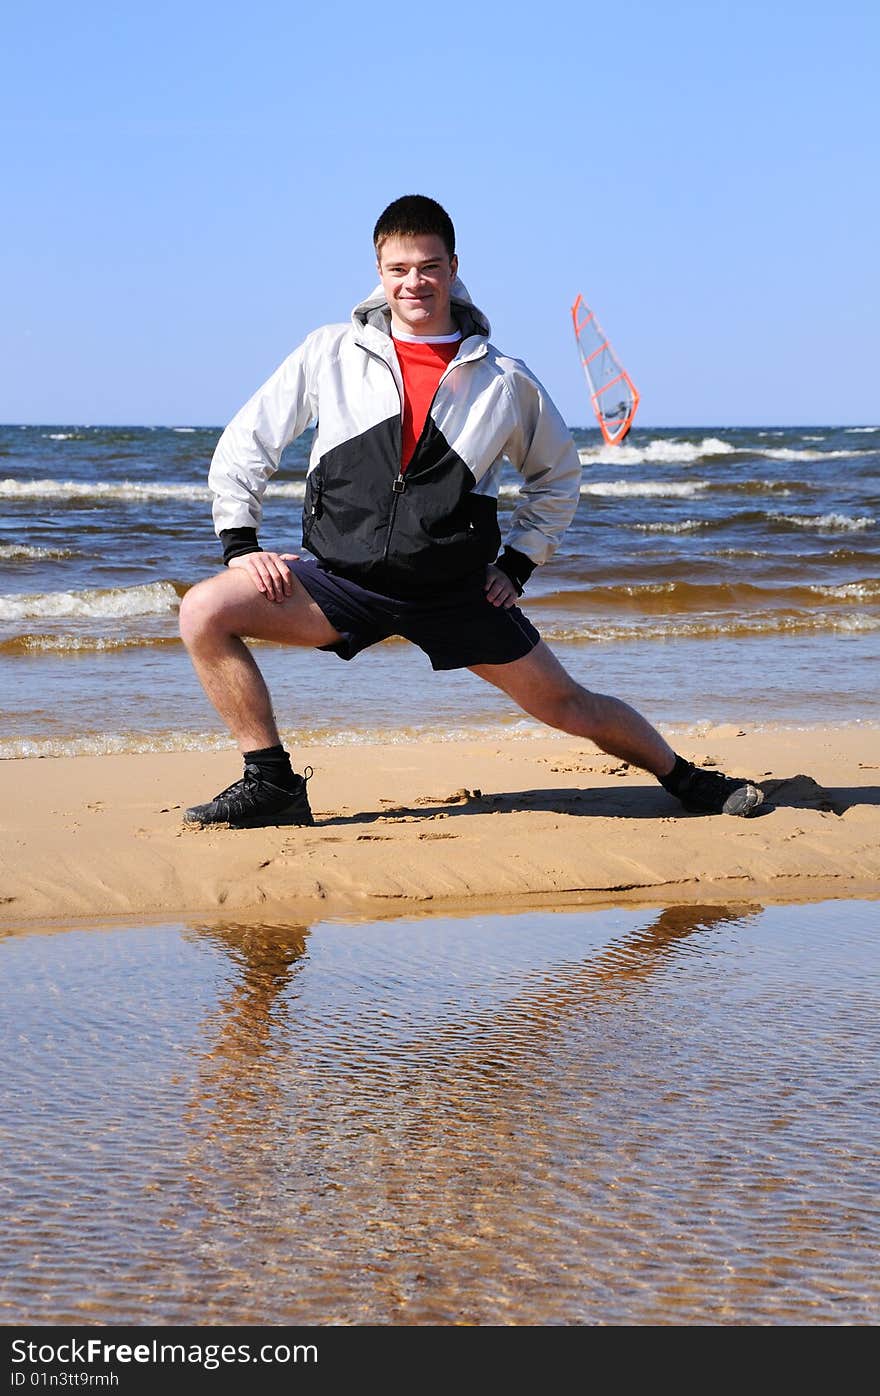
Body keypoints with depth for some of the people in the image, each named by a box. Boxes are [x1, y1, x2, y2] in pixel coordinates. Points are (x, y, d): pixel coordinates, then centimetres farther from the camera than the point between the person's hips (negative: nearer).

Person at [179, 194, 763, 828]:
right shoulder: (330, 354, 0)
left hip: (456, 590, 0)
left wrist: (517, 566, 8)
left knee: (568, 704, 4)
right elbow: (246, 443, 7)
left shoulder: (506, 380, 1)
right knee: (205, 609, -19)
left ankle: (689, 782, 29)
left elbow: (558, 475, 17)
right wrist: (240, 542, -3)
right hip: (343, 577, 0)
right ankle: (273, 784, -8)